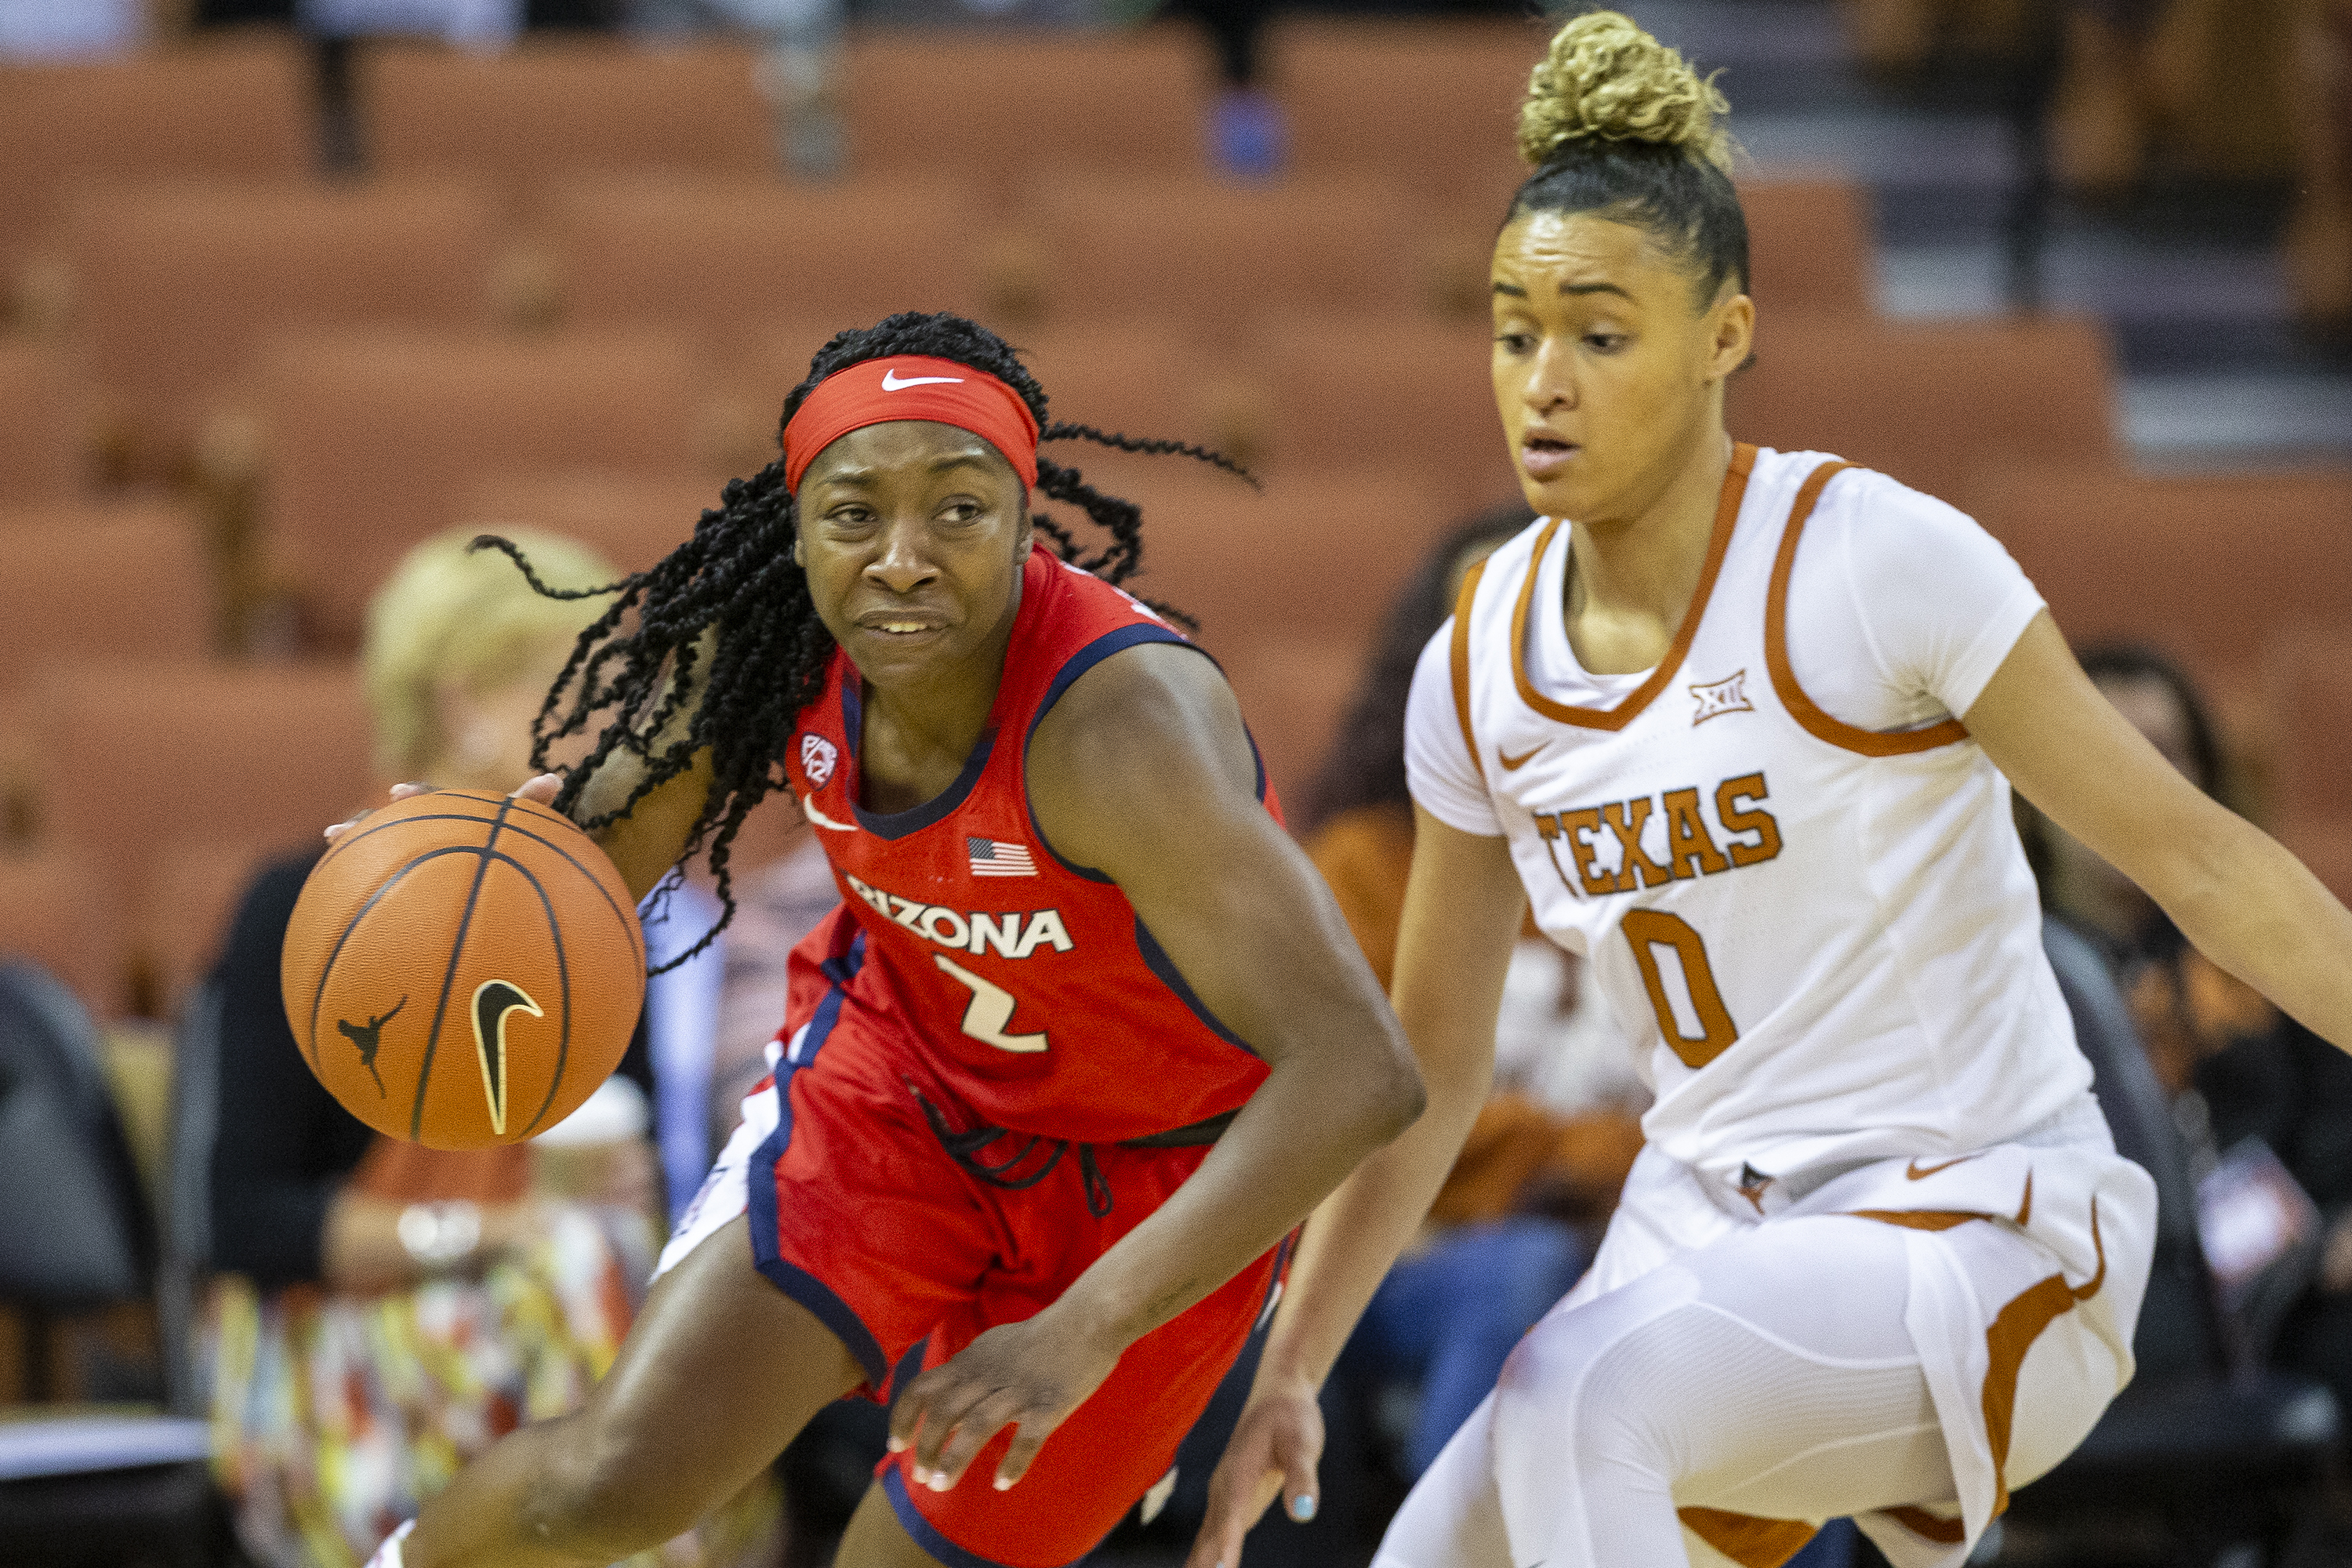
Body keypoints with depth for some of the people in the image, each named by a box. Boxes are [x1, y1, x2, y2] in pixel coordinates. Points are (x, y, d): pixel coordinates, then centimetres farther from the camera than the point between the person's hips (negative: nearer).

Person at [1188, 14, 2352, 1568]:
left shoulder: (1876, 559, -15)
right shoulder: (1479, 668, 2)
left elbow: (2196, 856, -13)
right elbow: (1429, 1070, 12)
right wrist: (1289, 1374, 10)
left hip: (1983, 1223, -7)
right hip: (1709, 1221, 7)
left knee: (1578, 1391, -30)